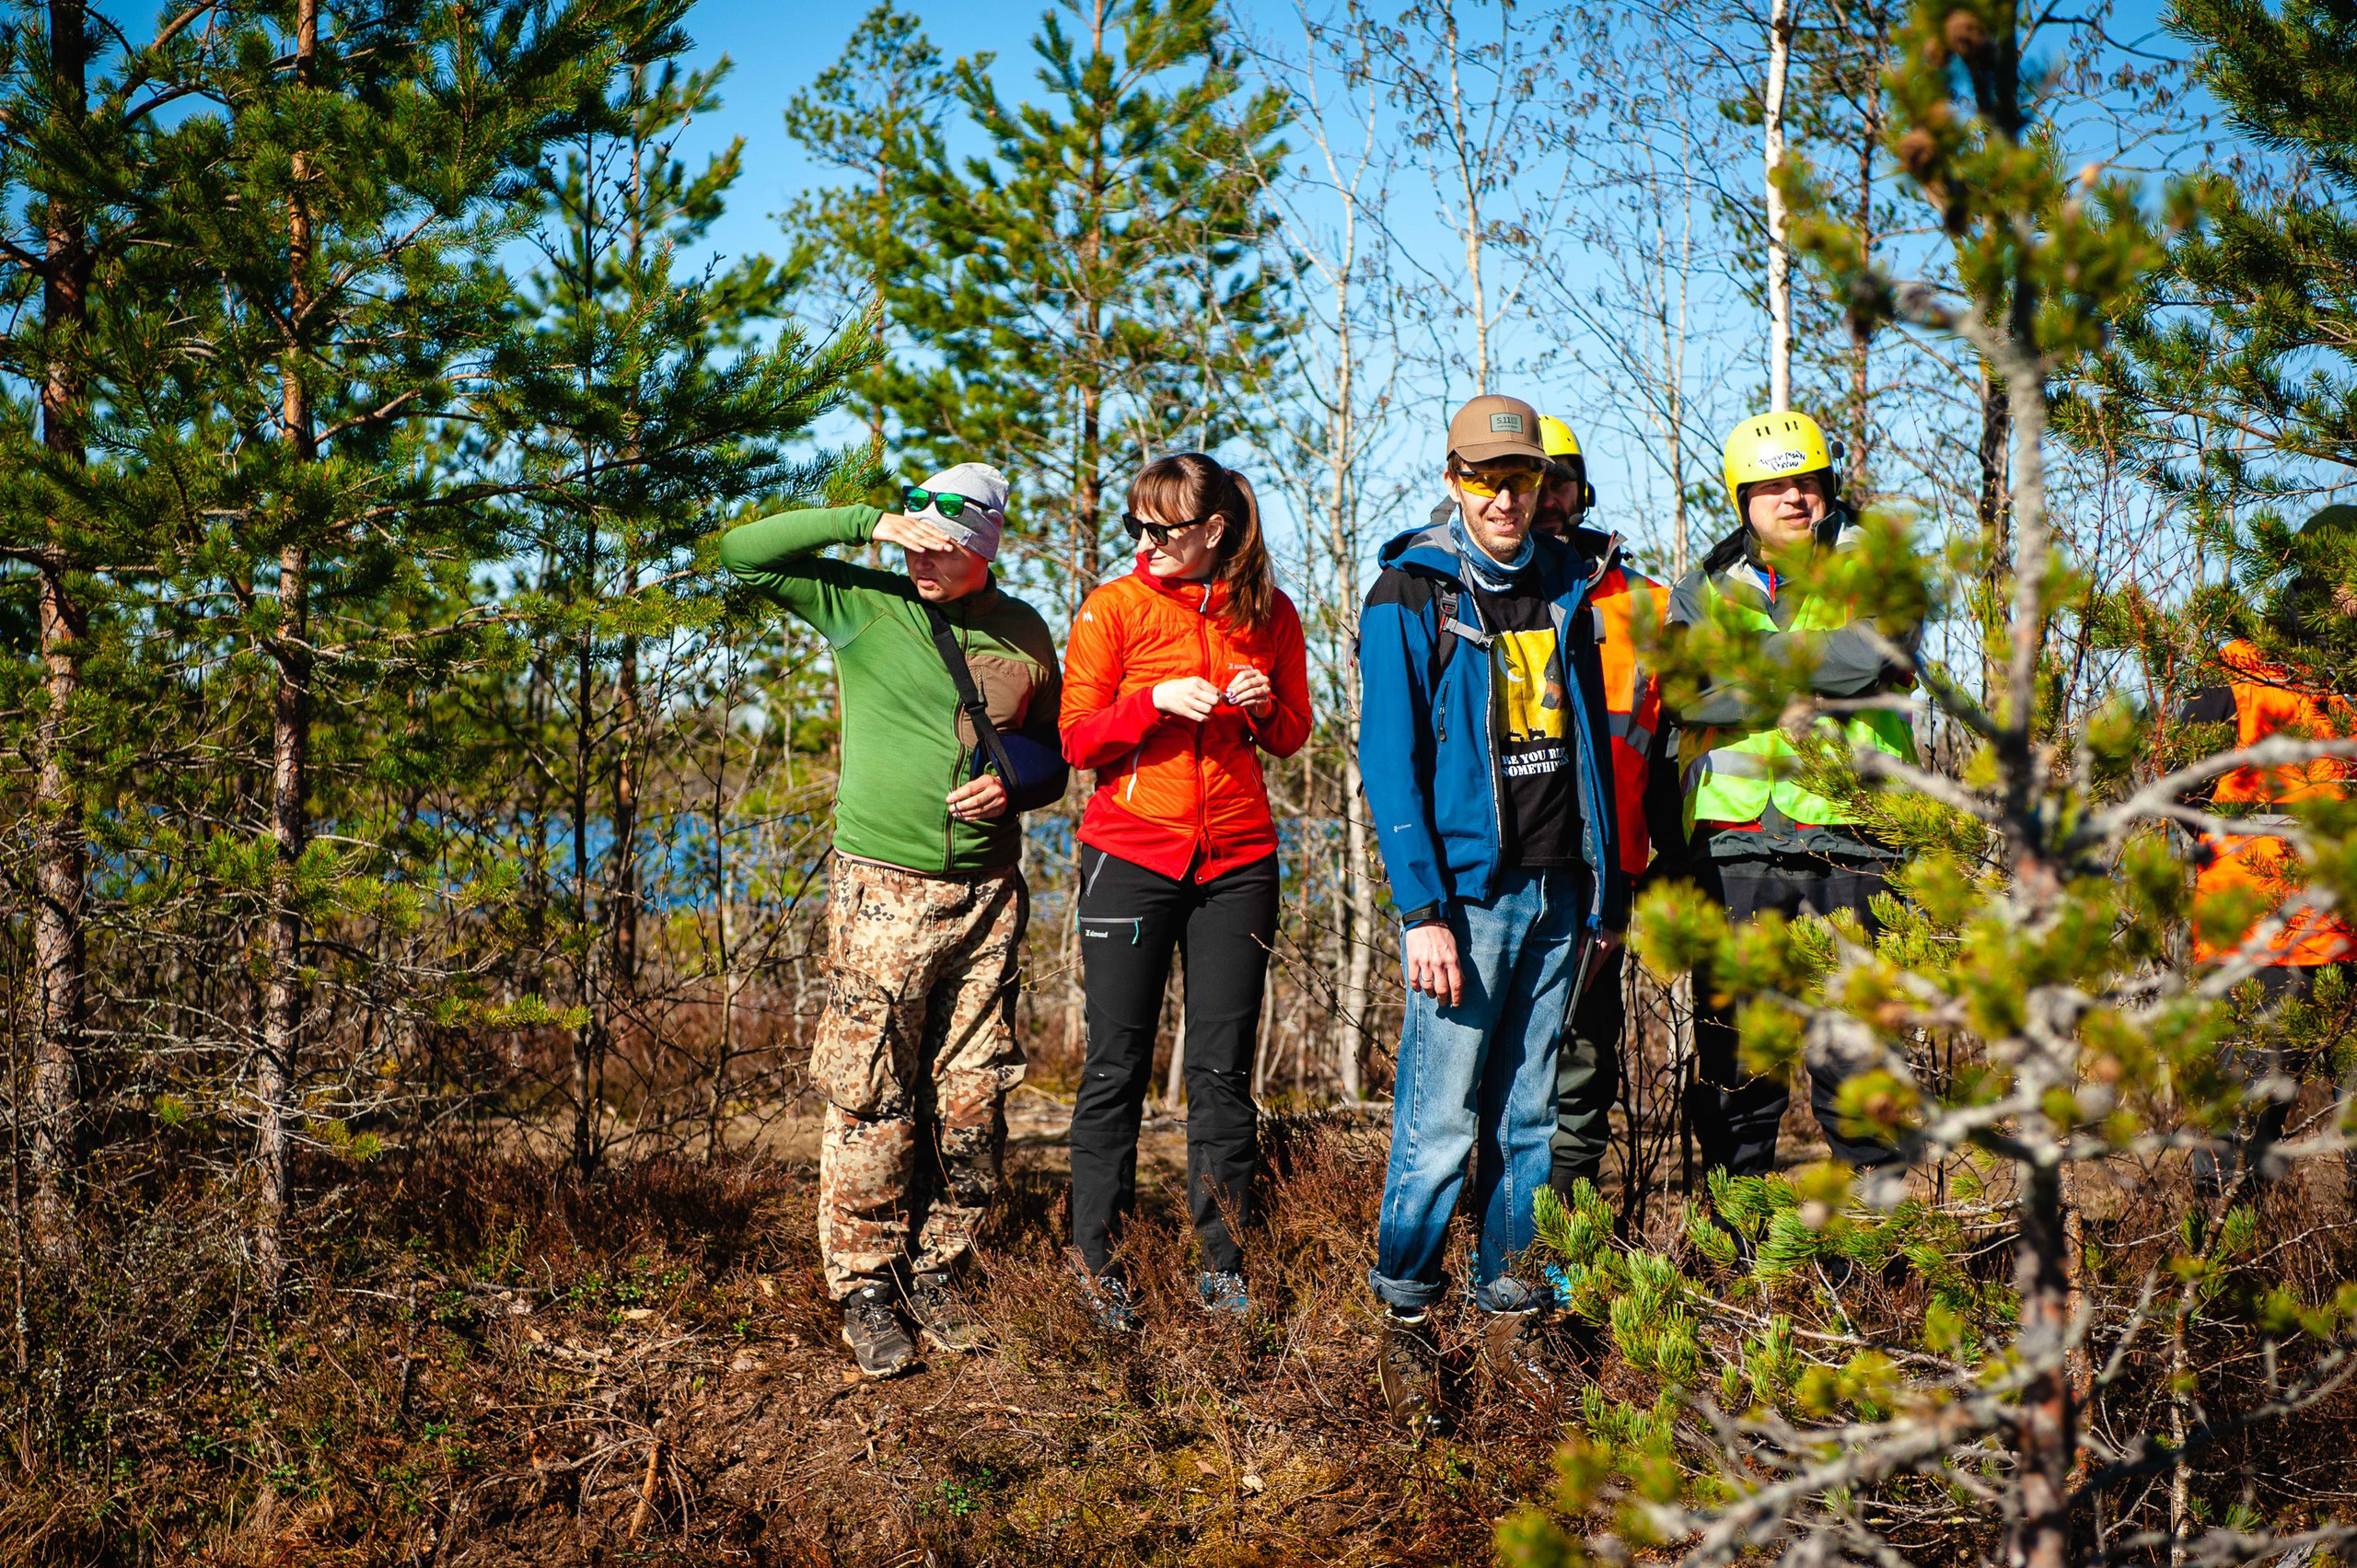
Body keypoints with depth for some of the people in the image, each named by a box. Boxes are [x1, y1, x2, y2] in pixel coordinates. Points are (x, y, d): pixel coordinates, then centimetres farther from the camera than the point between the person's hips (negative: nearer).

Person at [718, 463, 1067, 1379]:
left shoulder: (1024, 633, 10)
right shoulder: (862, 604, 2)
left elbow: (1054, 752, 19)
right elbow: (743, 554, -6)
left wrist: (1013, 786, -4)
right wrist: (867, 523, -13)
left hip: (988, 894, 3)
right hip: (883, 890, -3)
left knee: (971, 1103, 6)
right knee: (871, 1104, -4)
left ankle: (935, 1276, 19)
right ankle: (866, 1293, 7)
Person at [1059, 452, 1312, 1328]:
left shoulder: (1268, 613, 7)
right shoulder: (1114, 608, -1)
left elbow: (1293, 735, 15)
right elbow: (1077, 737, -3)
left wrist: (1265, 706, -7)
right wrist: (1156, 701, -18)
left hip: (1237, 861, 2)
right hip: (1131, 857, -2)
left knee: (1224, 1068, 5)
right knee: (1117, 1066, 0)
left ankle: (1221, 1263, 13)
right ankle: (1096, 1260, 10)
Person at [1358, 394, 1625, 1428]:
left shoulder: (1565, 589, 13)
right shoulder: (1409, 595, -3)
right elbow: (1390, 761, -8)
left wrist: (1604, 894, 13)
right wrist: (1421, 910, -16)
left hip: (1557, 895, 5)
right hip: (1466, 892, -5)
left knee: (1530, 1119, 10)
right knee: (1440, 1122, -7)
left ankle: (1506, 1305, 20)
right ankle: (1404, 1321, 5)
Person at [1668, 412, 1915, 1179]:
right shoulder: (1706, 589, 14)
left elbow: (1877, 652, -12)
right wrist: (1809, 672, -9)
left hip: (1849, 841, -1)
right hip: (1736, 848, 2)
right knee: (1733, 1050, 3)